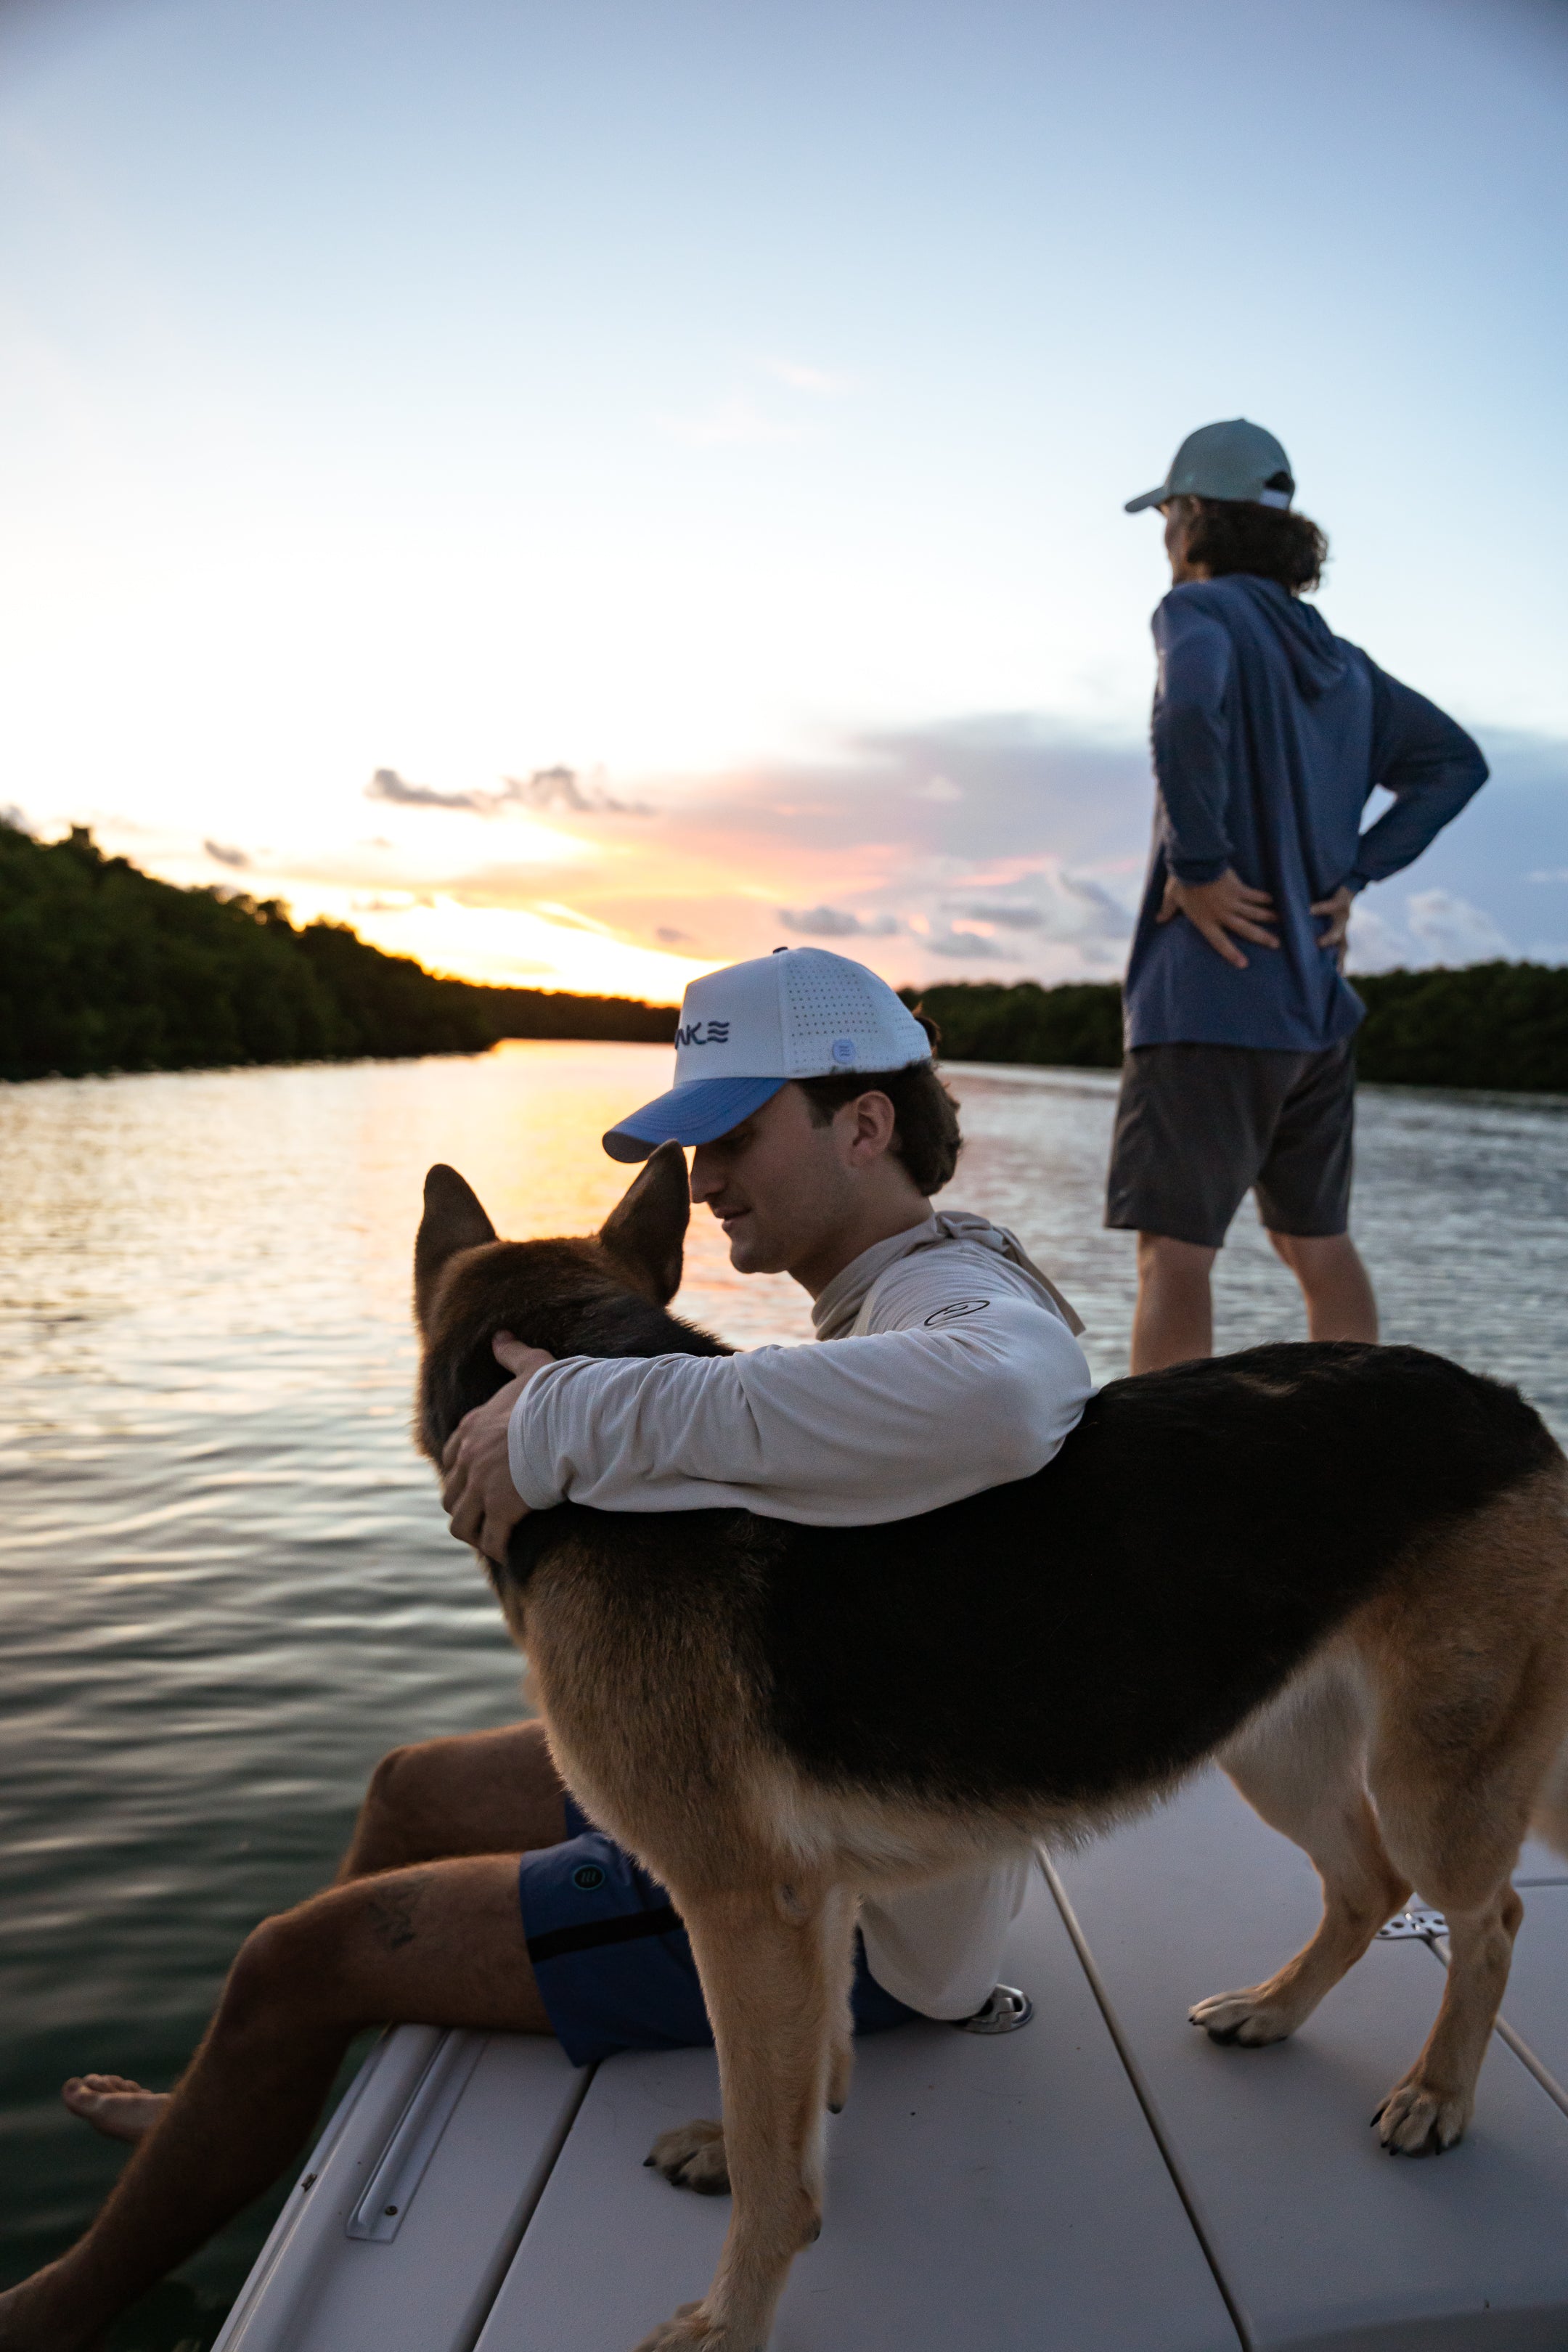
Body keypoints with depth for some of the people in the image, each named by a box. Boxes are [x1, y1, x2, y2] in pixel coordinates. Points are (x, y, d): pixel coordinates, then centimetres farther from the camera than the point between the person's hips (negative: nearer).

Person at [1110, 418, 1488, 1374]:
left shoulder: (1201, 610, -5)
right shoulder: (1340, 658, 17)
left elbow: (1189, 710, -28)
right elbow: (1456, 762, 18)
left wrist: (1198, 865, -20)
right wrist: (1355, 872, 11)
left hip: (1209, 996, -8)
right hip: (1317, 1002, 8)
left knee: (1174, 1249, -6)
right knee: (1319, 1242, 17)